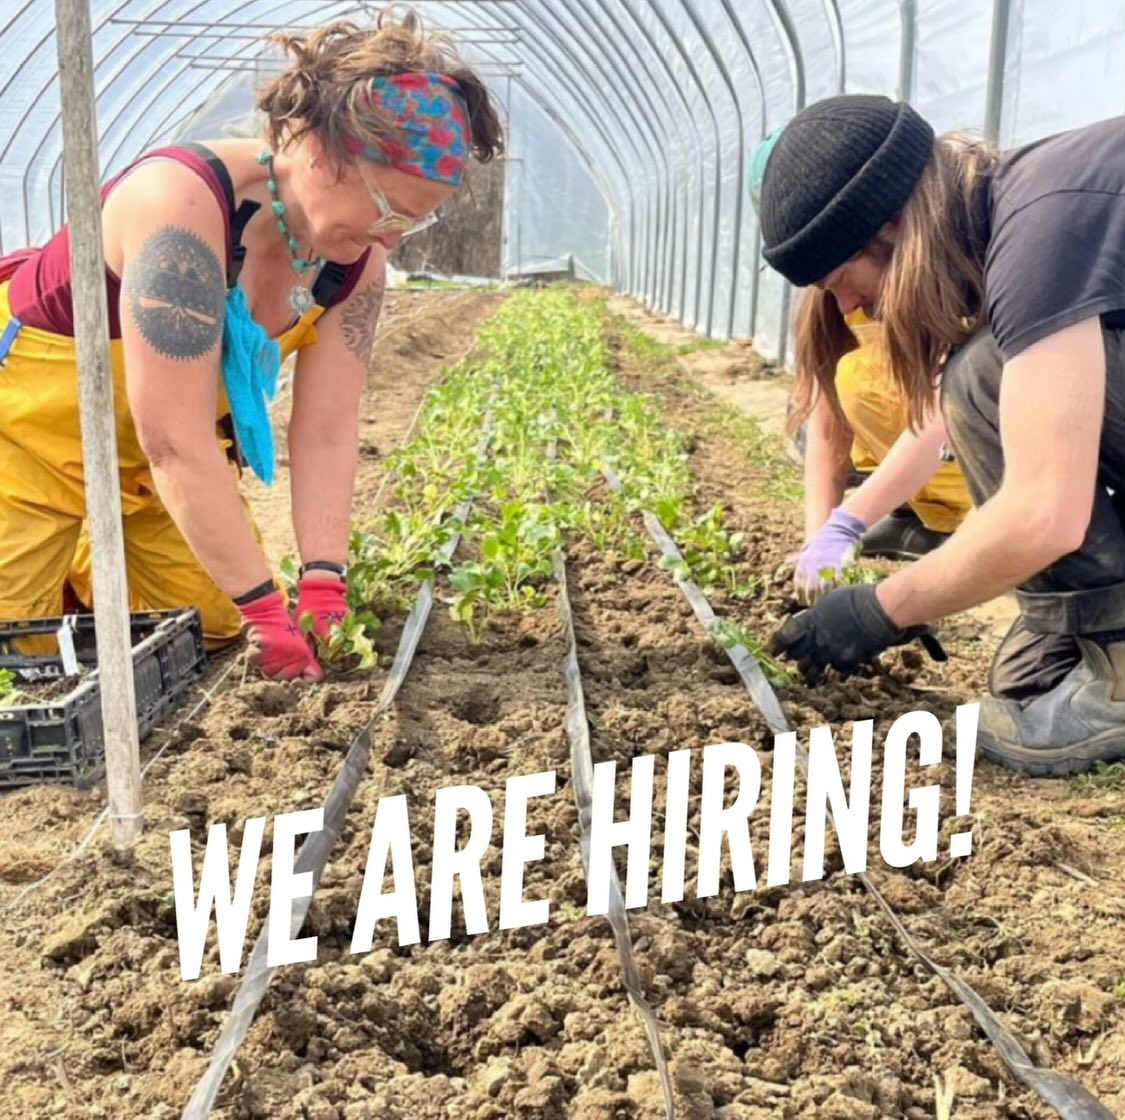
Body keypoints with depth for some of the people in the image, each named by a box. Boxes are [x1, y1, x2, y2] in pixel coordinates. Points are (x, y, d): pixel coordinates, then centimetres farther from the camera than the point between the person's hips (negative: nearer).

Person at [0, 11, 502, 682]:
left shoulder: (356, 259, -14)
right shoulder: (182, 203, -36)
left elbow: (329, 431, -14)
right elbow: (175, 444, -37)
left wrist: (325, 589, -23)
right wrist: (268, 610, -34)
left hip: (158, 453, 6)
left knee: (213, 628, 6)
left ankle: (89, 566, 29)